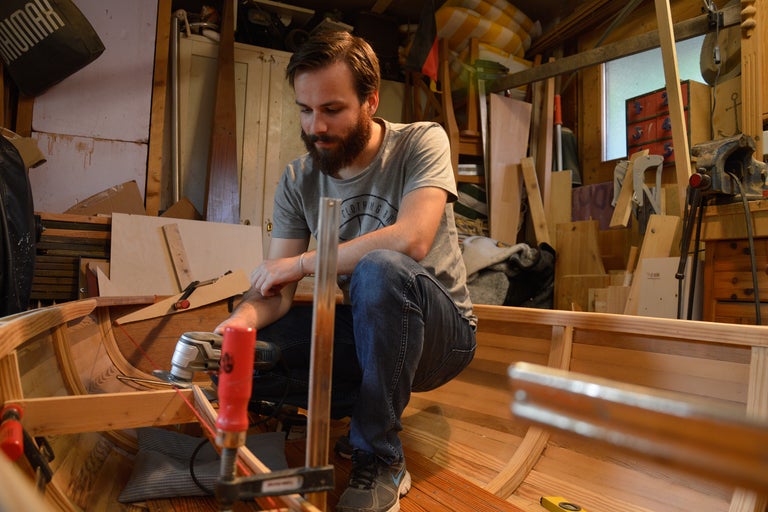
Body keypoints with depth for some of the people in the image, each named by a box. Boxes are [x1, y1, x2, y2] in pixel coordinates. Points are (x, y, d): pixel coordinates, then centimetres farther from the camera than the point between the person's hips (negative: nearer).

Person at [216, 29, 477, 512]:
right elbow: (277, 289, -5)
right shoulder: (298, 179, -2)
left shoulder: (421, 142, -12)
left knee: (380, 269, -37)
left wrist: (302, 262, -21)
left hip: (443, 330, -3)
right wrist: (240, 319, -29)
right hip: (360, 329, 4)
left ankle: (381, 459, -18)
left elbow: (411, 240, -30)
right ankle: (374, 406, 0)